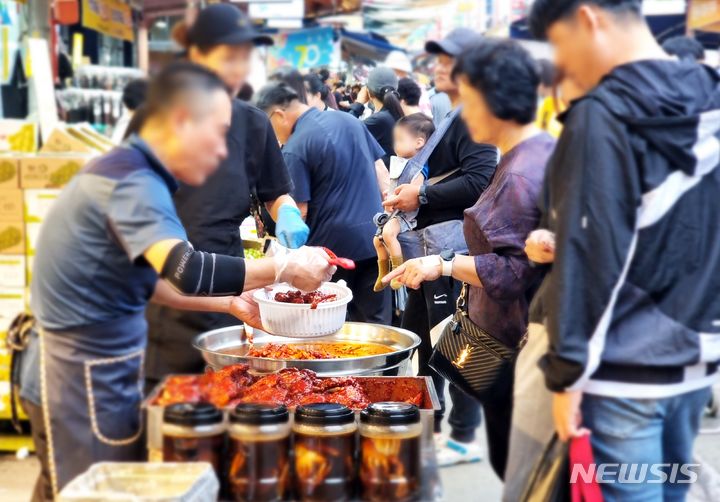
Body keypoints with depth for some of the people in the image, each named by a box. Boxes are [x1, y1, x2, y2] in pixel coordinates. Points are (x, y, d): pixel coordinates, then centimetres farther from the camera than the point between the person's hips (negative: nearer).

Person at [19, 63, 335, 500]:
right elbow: (189, 271, -35)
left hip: (97, 372, 9)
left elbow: (149, 279, 17)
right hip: (85, 380, -9)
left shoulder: (126, 171, 10)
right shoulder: (134, 183, -21)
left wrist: (231, 303, 10)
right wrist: (285, 267, -25)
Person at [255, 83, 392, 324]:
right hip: (374, 238, 6)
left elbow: (298, 211, -13)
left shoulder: (294, 148, -12)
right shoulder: (350, 120, 8)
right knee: (376, 324, 11)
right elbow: (382, 174, 12)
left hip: (334, 245, -6)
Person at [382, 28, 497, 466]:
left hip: (454, 241, -11)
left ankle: (464, 438, 8)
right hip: (434, 241, 11)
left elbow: (480, 180, -25)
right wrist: (411, 194, 5)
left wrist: (422, 195, -17)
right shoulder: (451, 118, 19)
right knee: (417, 335, 18)